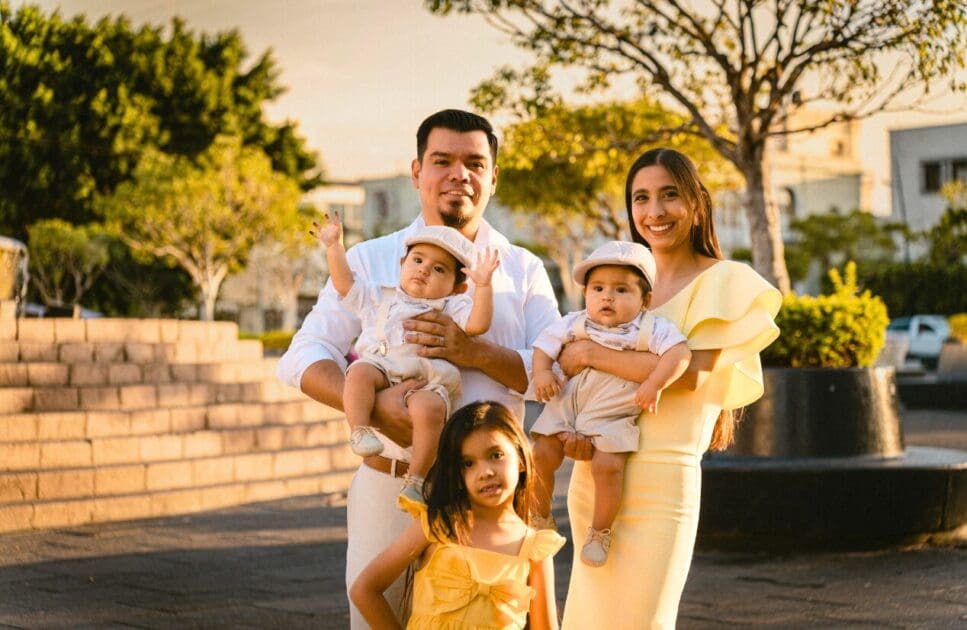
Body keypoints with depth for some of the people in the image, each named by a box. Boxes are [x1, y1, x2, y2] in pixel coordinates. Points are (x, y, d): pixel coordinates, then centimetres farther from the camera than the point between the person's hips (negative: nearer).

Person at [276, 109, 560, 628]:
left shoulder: (523, 270, 9)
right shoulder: (371, 260, 7)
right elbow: (301, 360, -3)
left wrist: (477, 353, -20)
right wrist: (373, 406, -21)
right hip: (390, 484, -1)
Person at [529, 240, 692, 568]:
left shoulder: (650, 329, -12)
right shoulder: (575, 324, -1)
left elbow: (680, 352, -22)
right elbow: (545, 343, 6)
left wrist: (654, 384, -33)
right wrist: (542, 372, -12)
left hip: (612, 417, -3)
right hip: (567, 407, 4)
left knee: (607, 465, -23)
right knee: (541, 456, -5)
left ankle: (600, 532, -1)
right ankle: (540, 518, 19)